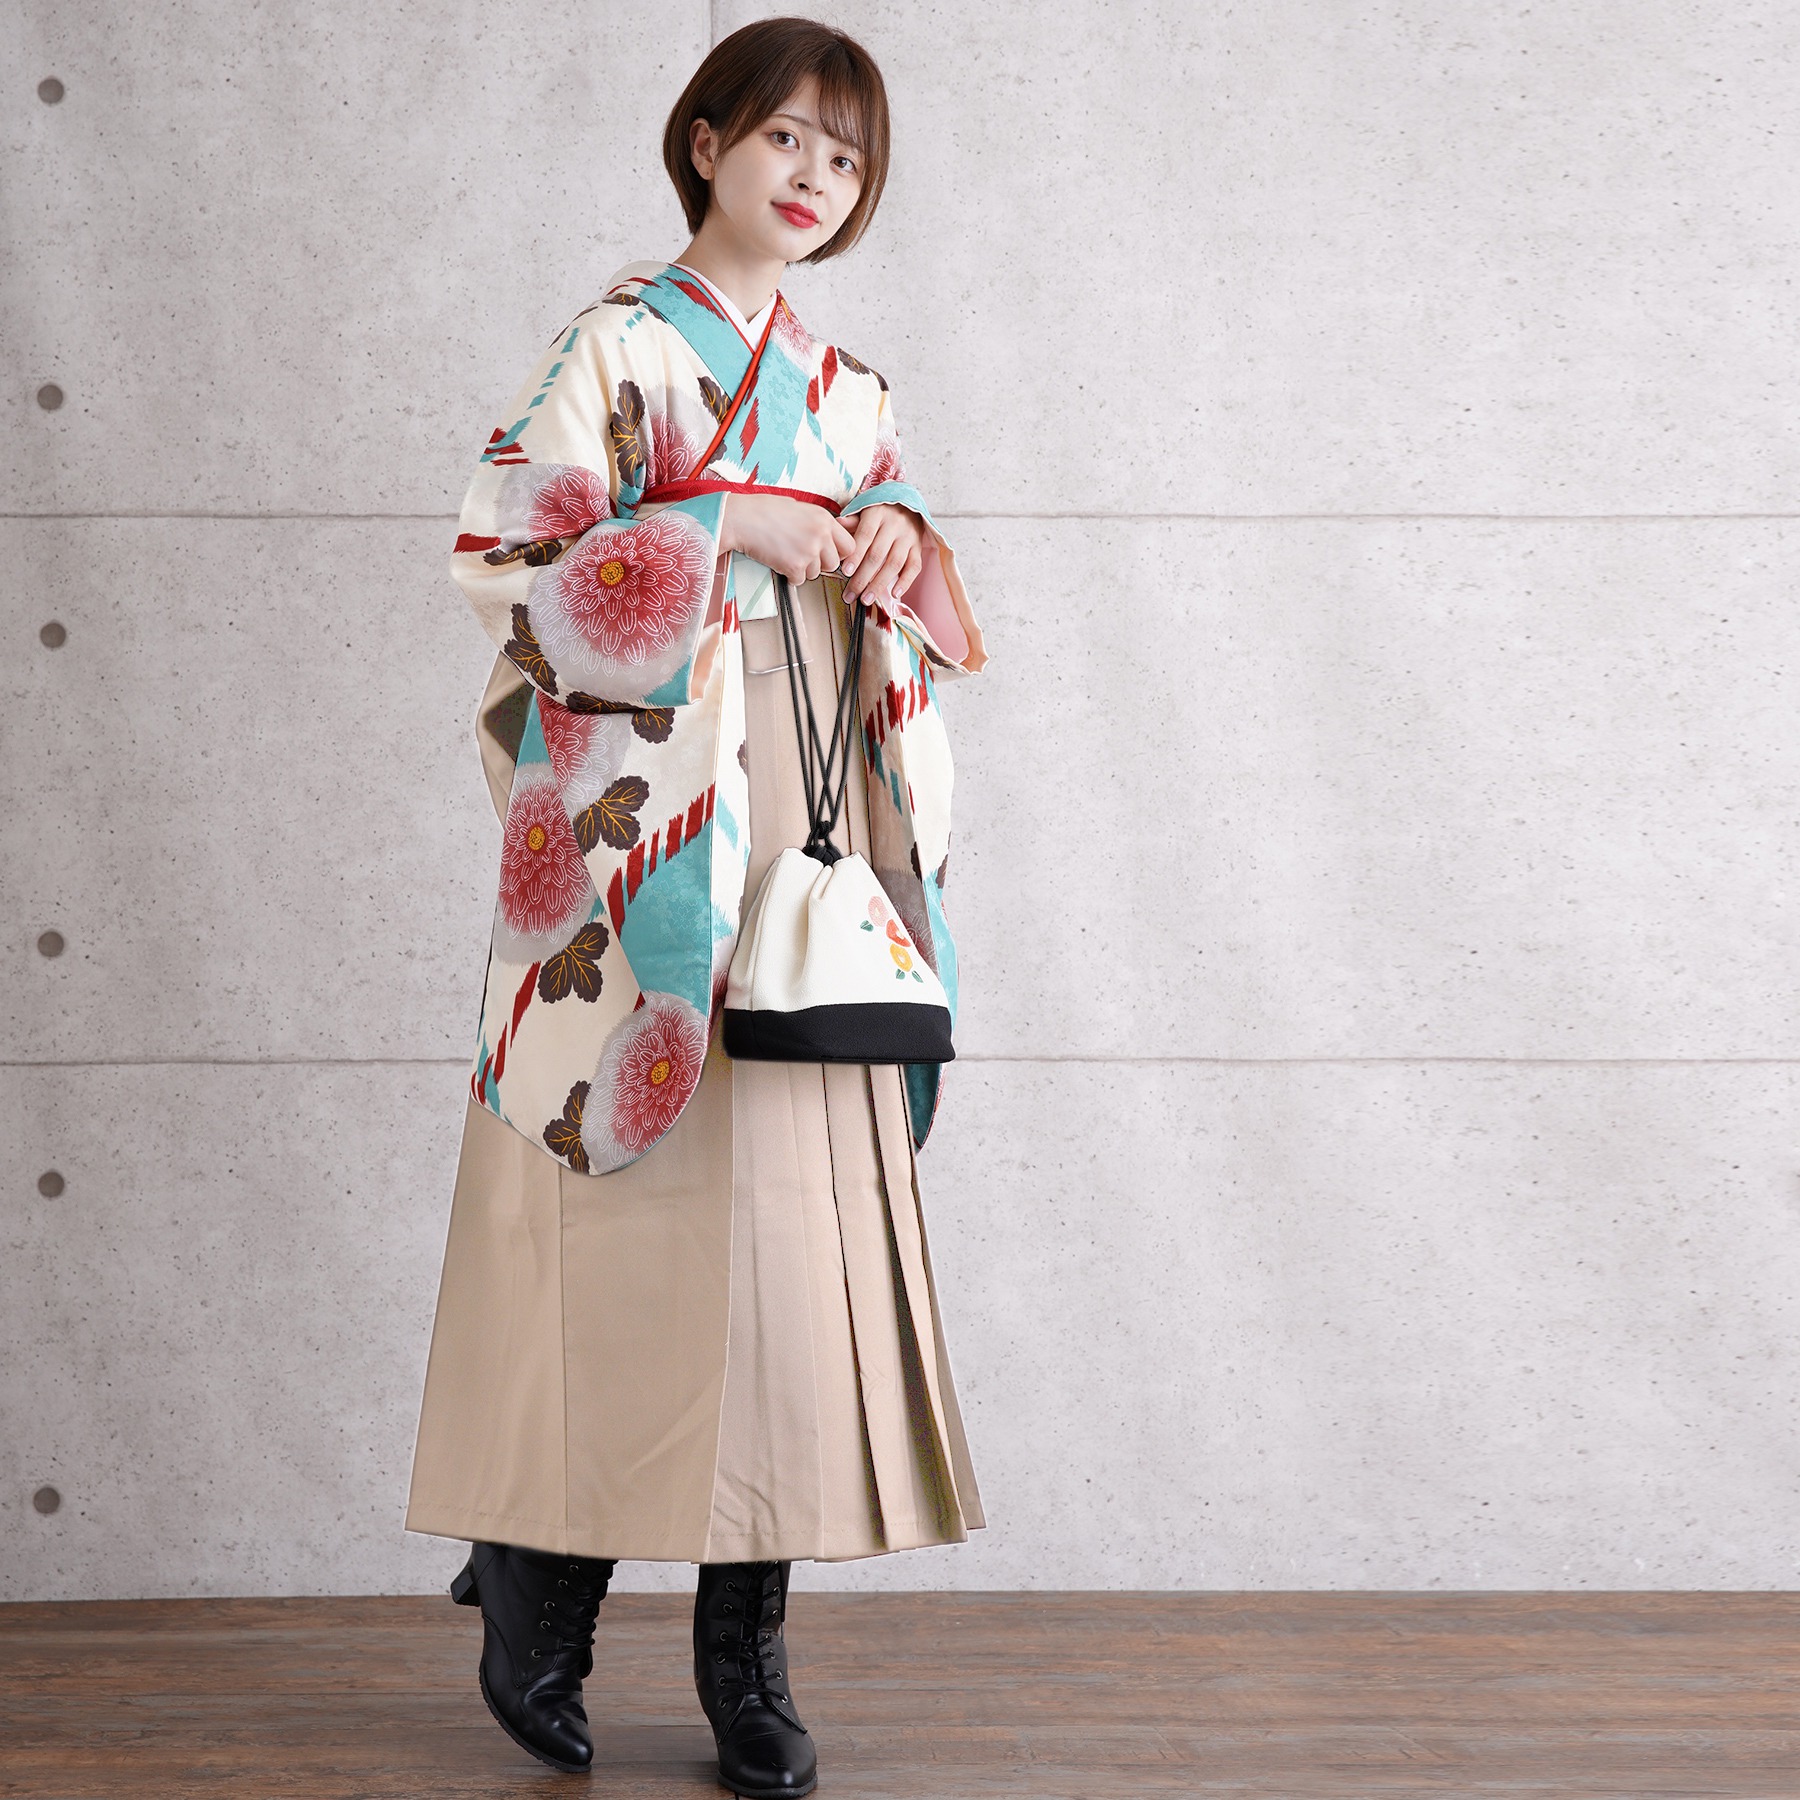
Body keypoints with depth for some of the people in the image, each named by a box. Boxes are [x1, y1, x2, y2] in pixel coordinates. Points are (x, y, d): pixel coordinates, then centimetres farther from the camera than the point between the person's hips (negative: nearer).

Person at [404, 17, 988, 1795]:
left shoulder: (849, 388, 19)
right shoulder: (618, 344, 3)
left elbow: (913, 627, 23)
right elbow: (502, 552, -7)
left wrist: (899, 549, 1)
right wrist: (730, 526, -13)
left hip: (807, 828, 5)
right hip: (648, 827, -5)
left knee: (803, 1208, 0)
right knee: (634, 1206, -7)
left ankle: (747, 1642, 6)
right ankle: (538, 1584, 11)